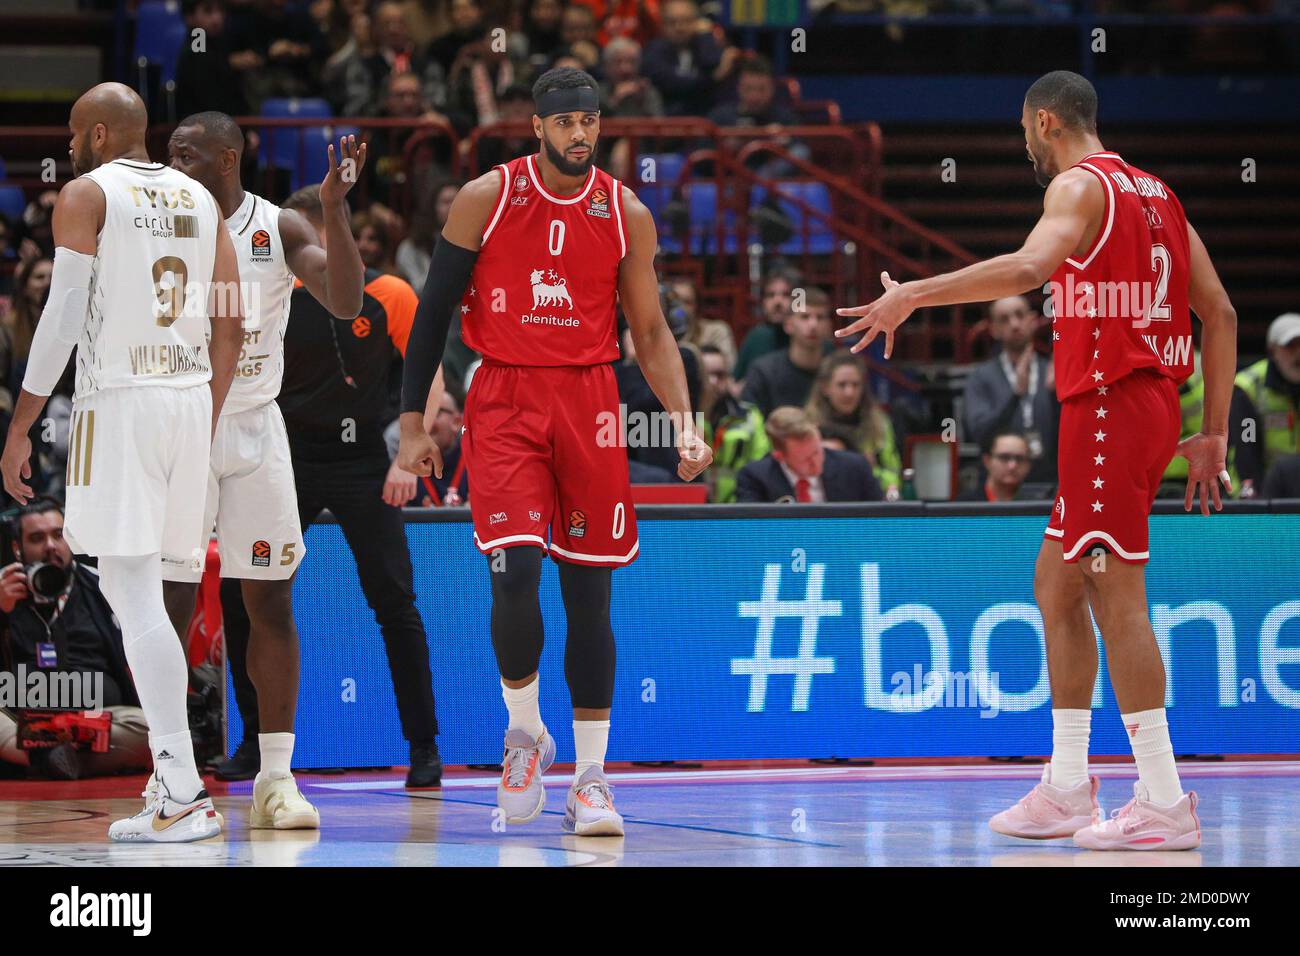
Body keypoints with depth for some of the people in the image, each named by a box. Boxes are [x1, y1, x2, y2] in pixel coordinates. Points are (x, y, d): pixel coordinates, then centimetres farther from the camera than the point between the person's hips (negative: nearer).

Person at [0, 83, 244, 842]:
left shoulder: (86, 194, -4)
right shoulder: (198, 198, 15)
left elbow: (63, 316, -11)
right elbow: (231, 325, 13)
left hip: (119, 401, -7)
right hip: (191, 400, 7)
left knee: (137, 594, -8)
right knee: (133, 589, 17)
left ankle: (185, 796, -16)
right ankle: (171, 777, 14)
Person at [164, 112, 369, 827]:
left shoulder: (280, 230, -1)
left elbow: (345, 304, -13)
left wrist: (335, 209, -22)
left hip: (255, 427, 1)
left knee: (271, 600, 1)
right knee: (169, 602, -4)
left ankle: (277, 777, 6)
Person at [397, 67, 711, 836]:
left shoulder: (627, 215, 3)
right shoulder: (487, 198, -2)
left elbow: (651, 332, 8)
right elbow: (435, 311, 2)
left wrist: (685, 423, -5)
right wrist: (413, 422, -1)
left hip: (589, 405, 2)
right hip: (505, 400, -2)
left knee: (588, 590, 3)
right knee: (514, 574, -16)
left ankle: (592, 776, 10)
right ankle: (526, 733, 9)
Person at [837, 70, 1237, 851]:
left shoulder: (1081, 185, -8)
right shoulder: (1154, 193, 19)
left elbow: (1029, 266, -29)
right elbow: (1220, 313, 17)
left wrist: (913, 295, -25)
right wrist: (1214, 433, 19)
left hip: (1109, 403, -9)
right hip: (1150, 405, 9)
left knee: (1118, 596, -9)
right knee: (1056, 583, 16)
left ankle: (1164, 803, -10)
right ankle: (1067, 791, 18)